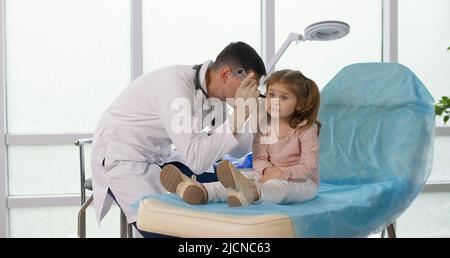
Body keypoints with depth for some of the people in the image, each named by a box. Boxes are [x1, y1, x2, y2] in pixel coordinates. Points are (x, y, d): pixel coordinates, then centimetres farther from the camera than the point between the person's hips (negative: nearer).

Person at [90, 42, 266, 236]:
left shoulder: (213, 89, -5)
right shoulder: (175, 85, -31)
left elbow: (237, 150, -1)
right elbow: (197, 160, -37)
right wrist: (239, 114, -37)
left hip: (157, 156, 8)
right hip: (122, 157, -8)